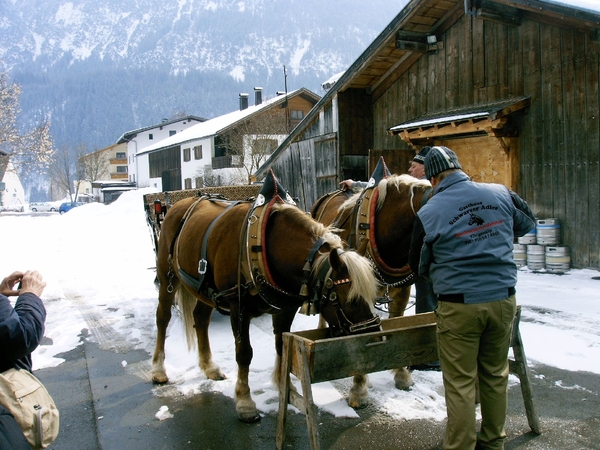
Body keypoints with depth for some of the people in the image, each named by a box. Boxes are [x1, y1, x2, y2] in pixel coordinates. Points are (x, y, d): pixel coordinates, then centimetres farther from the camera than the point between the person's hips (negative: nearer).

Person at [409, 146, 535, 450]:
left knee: (460, 382, 7)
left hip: (459, 305, -4)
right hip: (503, 299, 5)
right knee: (495, 374, 19)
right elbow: (528, 223, 19)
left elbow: (419, 266, 2)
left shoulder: (428, 214, -11)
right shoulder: (501, 194, -2)